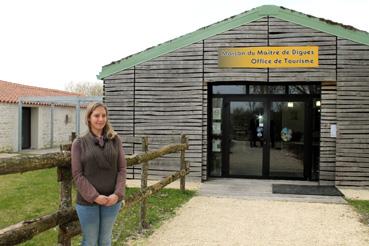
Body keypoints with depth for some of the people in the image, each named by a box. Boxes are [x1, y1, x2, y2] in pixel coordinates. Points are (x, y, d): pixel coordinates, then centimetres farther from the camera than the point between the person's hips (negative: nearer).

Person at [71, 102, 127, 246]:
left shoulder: (115, 140, 3)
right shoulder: (79, 143, -2)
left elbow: (122, 169, 0)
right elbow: (77, 174, -7)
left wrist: (118, 194, -12)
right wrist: (94, 196, -16)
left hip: (112, 200, 2)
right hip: (88, 201, -2)